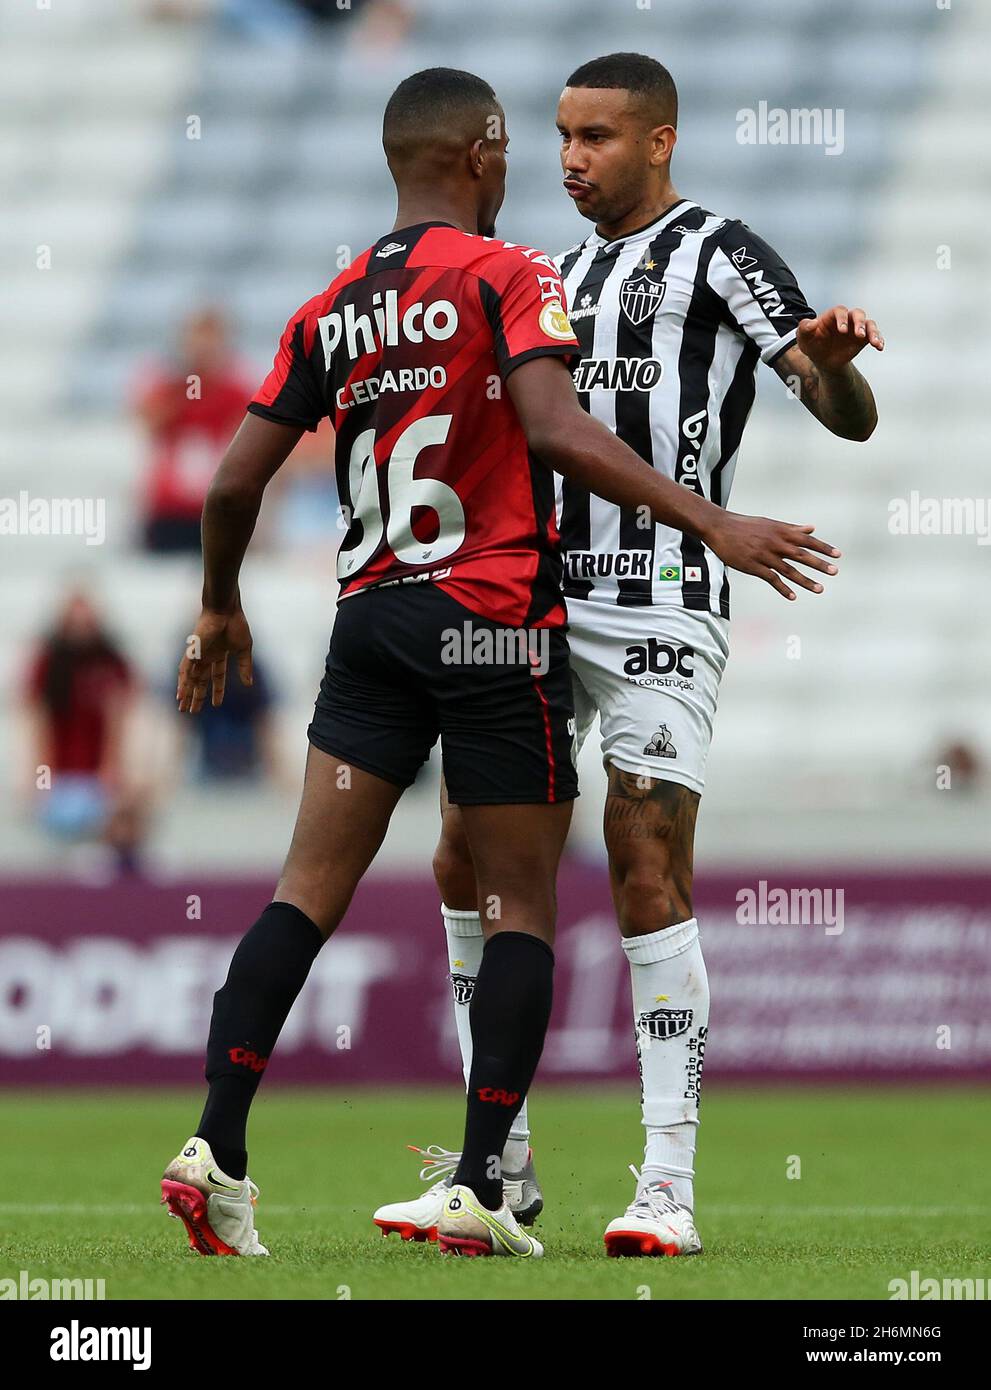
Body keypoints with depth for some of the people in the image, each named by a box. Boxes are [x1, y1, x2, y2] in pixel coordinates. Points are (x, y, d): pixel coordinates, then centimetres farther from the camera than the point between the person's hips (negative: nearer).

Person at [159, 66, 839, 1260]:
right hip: (493, 624, -5)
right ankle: (479, 1193, -3)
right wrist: (711, 525, -22)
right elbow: (557, 432, -20)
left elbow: (236, 481, 11)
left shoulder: (330, 309, 10)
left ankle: (217, 1148, -7)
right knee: (519, 907, 3)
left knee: (310, 892, 4)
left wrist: (220, 611, 28)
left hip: (371, 622, 5)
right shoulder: (506, 275, -6)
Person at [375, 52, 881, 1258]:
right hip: (545, 600, 7)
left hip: (661, 609, -7)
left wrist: (832, 362, -33)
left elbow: (848, 418, -12)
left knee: (649, 876, -12)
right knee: (470, 863, 3)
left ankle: (669, 1188, -9)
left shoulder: (717, 254, -3)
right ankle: (499, 1166, 11)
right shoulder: (571, 272, 19)